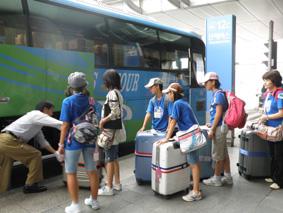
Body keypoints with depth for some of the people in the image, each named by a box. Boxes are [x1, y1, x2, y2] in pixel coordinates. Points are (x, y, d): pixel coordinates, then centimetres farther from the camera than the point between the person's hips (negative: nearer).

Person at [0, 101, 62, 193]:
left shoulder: (36, 121, 24)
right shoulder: (37, 115, -5)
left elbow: (42, 141, 26)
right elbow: (58, 124, -15)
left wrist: (55, 152, 21)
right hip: (8, 141, -10)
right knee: (35, 155, 0)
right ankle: (31, 185, 10)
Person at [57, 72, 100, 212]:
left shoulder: (68, 102, -12)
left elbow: (65, 125, -15)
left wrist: (61, 144, -7)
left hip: (73, 141, -5)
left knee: (71, 173, 8)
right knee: (92, 171, 14)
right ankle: (94, 200, 28)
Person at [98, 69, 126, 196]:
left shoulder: (112, 93, -17)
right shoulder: (117, 93, 12)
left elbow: (115, 113, -23)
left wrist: (102, 121, -14)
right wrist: (105, 120, 10)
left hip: (111, 129, -10)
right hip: (115, 129, 10)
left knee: (109, 159, -1)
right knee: (114, 158, 17)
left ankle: (108, 188, 8)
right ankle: (117, 184, 27)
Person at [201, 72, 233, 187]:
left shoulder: (218, 94, -15)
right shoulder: (217, 94, 12)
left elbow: (219, 113, -20)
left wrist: (212, 130, -19)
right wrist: (212, 124, 22)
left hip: (219, 128, -10)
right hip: (220, 127, 10)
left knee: (217, 155, 1)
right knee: (224, 153, 14)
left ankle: (216, 179, 12)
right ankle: (227, 177, 24)